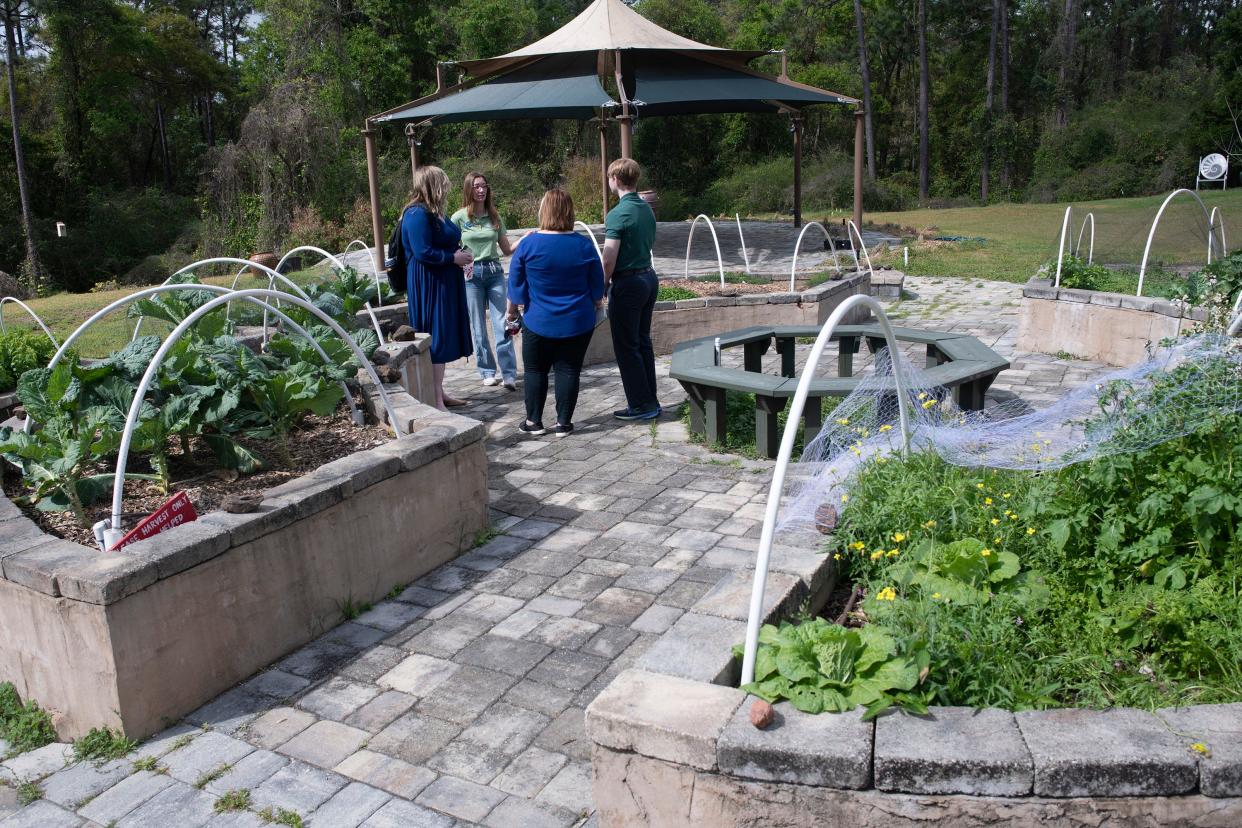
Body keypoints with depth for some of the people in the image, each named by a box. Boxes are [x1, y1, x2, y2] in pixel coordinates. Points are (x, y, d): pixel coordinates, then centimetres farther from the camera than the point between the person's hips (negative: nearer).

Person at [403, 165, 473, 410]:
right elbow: (423, 252, -24)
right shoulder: (418, 215, -18)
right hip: (428, 286, -10)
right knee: (435, 340, -7)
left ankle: (439, 393, 25)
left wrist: (459, 254, 7)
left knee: (443, 337, 15)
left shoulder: (435, 212, 14)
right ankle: (436, 401, -1)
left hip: (444, 284, 10)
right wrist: (454, 257, -15)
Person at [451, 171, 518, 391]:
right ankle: (488, 371, 14)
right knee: (478, 327, 4)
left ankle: (508, 374, -6)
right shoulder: (459, 218, -1)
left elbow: (507, 250, 13)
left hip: (494, 272, 2)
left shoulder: (495, 217, 8)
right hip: (471, 274, -2)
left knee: (501, 323, -6)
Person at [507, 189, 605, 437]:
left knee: (535, 370, 13)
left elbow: (515, 283, 0)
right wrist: (597, 305, 23)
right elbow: (597, 286, 4)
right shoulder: (584, 245, -5)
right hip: (578, 323, 1)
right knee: (568, 371, 7)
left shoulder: (528, 244, -9)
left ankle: (533, 421, 18)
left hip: (539, 323, -1)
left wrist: (512, 311, 15)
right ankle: (563, 423, 10)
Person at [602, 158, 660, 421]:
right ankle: (651, 401, 20)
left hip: (627, 283, -8)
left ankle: (641, 405, 5)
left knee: (626, 347, 1)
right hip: (649, 277, 8)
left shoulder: (618, 214, -18)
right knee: (643, 342, 15)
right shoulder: (647, 209, 8)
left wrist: (603, 284, -3)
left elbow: (609, 258, -20)